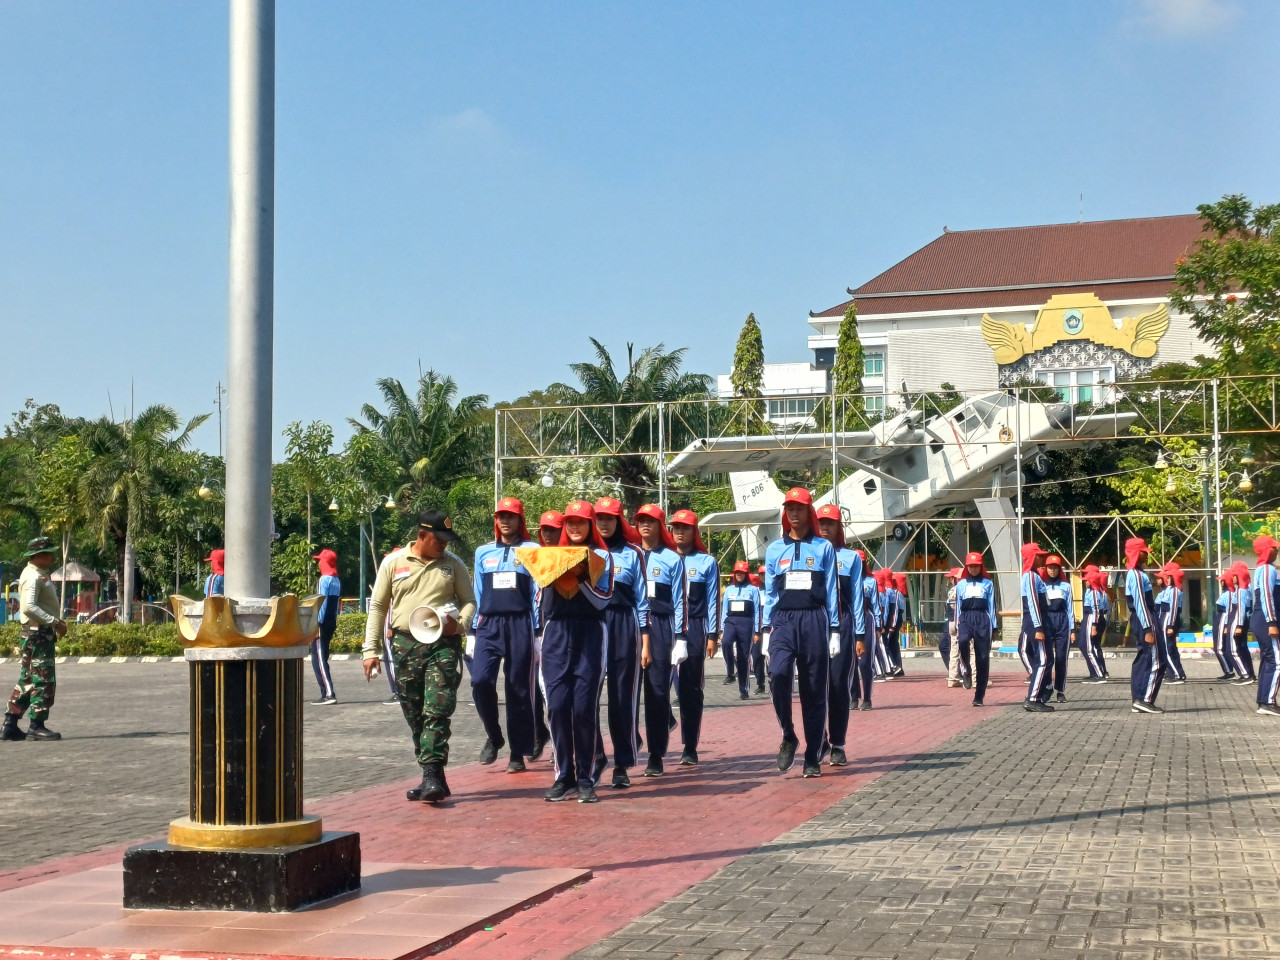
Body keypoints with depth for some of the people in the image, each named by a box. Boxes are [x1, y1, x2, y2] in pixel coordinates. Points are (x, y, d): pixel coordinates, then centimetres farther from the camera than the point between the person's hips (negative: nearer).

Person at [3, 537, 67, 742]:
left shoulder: (39, 575, 16)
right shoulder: (33, 576, -16)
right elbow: (29, 606, -28)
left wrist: (55, 621, 11)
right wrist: (54, 622, -27)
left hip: (38, 634, 10)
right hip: (38, 634, -10)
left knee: (27, 680, 12)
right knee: (44, 680, -6)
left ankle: (10, 726, 15)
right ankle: (36, 726, -2)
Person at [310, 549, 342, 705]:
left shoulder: (324, 579, -12)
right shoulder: (337, 581, 13)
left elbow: (322, 603, -17)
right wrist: (333, 623, 20)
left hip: (322, 624, -9)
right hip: (332, 624, 9)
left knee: (318, 660, -8)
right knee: (322, 659, 15)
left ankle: (329, 694, -15)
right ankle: (327, 694, 14)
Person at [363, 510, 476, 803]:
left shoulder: (453, 564, 8)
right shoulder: (393, 562, 7)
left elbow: (469, 600, 14)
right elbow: (378, 606, 10)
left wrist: (459, 624, -8)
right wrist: (371, 649, 5)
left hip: (443, 645, -2)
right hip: (405, 644, 2)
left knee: (437, 712, -13)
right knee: (414, 715, 6)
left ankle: (432, 776, -16)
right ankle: (433, 778, 16)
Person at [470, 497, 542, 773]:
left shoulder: (532, 551, 4)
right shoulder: (483, 552, 14)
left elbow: (538, 593, 2)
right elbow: (477, 594, 16)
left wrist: (538, 632, -4)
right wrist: (472, 631, 11)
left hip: (520, 625, -2)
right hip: (489, 625, 2)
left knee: (518, 688, 0)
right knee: (480, 680, -15)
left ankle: (518, 754, 9)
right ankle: (494, 736, 7)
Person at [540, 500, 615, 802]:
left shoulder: (601, 556, 5)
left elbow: (602, 600, -4)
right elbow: (545, 597, 14)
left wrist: (581, 575, -16)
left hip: (589, 635, -3)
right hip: (556, 633, 3)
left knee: (584, 707, -6)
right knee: (557, 705, -4)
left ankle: (585, 778, 1)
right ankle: (564, 776, 3)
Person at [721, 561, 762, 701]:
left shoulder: (753, 590, 5)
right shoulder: (729, 589, 15)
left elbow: (757, 611, 3)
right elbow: (724, 609, 15)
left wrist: (757, 632, -2)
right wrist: (721, 629, 9)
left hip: (746, 623, -2)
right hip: (731, 621, 2)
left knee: (744, 657, 1)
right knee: (726, 642, -31)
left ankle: (744, 690, 8)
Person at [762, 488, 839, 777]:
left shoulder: (823, 548, 6)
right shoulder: (775, 549, 11)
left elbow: (831, 591, 4)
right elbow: (769, 592, 11)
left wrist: (834, 631, -1)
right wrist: (767, 631, 5)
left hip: (814, 621, -1)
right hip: (783, 621, 1)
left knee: (814, 688, 2)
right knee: (778, 673, -25)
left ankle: (813, 758, 9)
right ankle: (788, 737, -6)